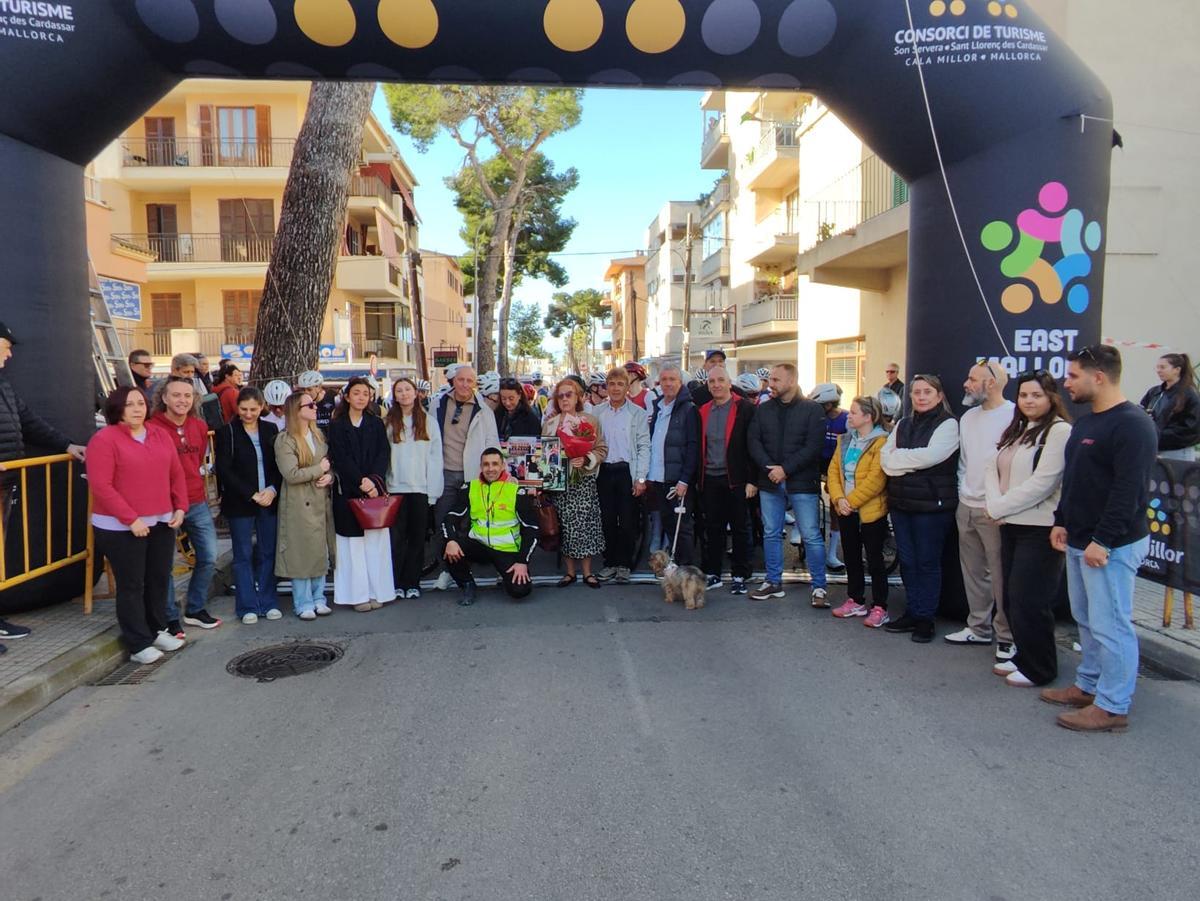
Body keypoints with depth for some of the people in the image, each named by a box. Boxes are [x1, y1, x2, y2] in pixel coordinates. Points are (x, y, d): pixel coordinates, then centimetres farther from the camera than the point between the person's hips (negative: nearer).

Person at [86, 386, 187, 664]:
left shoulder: (161, 435, 9)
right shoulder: (104, 439, -10)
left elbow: (176, 474, 12)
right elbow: (100, 486, -16)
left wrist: (180, 507, 0)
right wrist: (131, 519, -19)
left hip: (162, 523, 6)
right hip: (121, 527, -6)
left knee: (159, 579, 14)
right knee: (131, 584, 2)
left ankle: (158, 630, 30)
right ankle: (139, 644, 9)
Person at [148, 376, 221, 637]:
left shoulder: (200, 426, 6)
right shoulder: (152, 428, -13)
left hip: (198, 503, 6)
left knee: (209, 558, 10)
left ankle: (195, 609, 28)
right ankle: (170, 618, 18)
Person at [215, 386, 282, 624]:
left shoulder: (270, 430, 7)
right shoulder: (227, 432, -3)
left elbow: (279, 465, 8)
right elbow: (224, 470, -8)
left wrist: (273, 489, -10)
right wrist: (251, 495, -13)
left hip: (268, 501, 3)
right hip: (239, 503, -3)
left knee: (267, 553, 8)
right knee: (243, 555, 4)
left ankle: (268, 602, 18)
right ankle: (248, 606, 12)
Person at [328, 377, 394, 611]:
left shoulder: (376, 424, 11)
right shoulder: (337, 426, 4)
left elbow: (383, 455, 1)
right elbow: (341, 459, -6)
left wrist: (373, 480, -15)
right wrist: (361, 483, -16)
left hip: (376, 489, 2)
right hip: (347, 491, -2)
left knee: (376, 540, 2)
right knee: (354, 542, -1)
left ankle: (377, 591, 9)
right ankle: (358, 594, 4)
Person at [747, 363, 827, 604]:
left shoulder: (812, 410, -4)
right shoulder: (763, 410, 9)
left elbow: (813, 447, -11)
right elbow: (754, 442, 3)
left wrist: (785, 469, -17)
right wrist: (769, 468, -12)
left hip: (802, 482, -4)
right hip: (770, 482, 4)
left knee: (811, 536, -1)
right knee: (771, 534, 11)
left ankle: (819, 586, 9)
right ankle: (773, 582, 23)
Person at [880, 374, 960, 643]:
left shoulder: (948, 424, -6)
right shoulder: (903, 424, 13)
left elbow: (931, 455, -20)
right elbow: (885, 457, 3)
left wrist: (898, 458, -8)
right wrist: (913, 461, -14)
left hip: (932, 504, -6)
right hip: (901, 501, 6)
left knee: (927, 562, 3)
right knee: (907, 560, 12)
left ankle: (925, 618, 13)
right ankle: (912, 613, 24)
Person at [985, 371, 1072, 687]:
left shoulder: (1059, 431, -11)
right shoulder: (1015, 431, 16)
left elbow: (1042, 482, -18)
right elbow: (992, 469, 11)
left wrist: (1000, 507, -12)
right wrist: (995, 504, -6)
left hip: (1040, 529, -8)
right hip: (1011, 526, 8)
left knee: (1029, 601, -2)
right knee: (1012, 597, 13)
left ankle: (1039, 669, 14)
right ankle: (1024, 656, 28)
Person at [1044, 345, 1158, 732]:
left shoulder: (1132, 425, -16)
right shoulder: (1084, 422, 14)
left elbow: (1129, 490, -22)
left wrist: (1103, 541, -22)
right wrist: (1062, 522, 14)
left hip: (1111, 546, -10)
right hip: (1079, 541, 10)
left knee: (1109, 626, -2)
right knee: (1086, 620, 17)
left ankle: (1113, 707, 8)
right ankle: (1088, 686, 29)